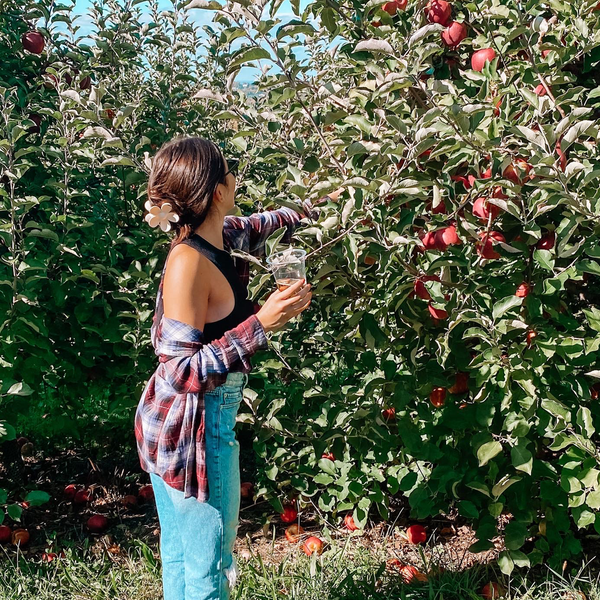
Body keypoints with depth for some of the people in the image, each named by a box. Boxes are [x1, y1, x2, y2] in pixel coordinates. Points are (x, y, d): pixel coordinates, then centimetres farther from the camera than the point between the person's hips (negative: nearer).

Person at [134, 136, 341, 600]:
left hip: (207, 418, 9)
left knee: (183, 553, 23)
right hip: (190, 428, -9)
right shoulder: (188, 262, -25)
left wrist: (320, 206, 31)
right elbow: (181, 371, -25)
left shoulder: (224, 236, -2)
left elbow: (271, 224, 23)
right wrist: (260, 324, -29)